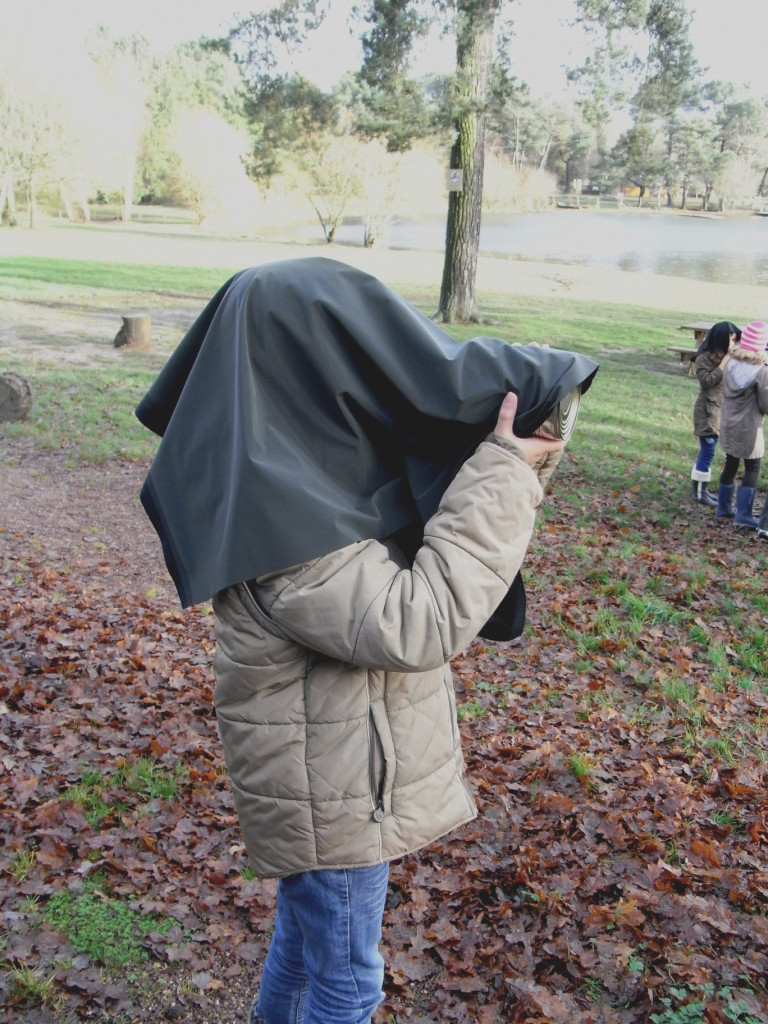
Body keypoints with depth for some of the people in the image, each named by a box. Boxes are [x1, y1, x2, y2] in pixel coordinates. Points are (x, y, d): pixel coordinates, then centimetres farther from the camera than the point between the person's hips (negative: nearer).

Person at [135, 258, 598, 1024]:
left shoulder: (295, 465, -3)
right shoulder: (277, 512, -32)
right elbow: (416, 622, -34)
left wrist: (504, 464, -5)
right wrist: (501, 476, -29)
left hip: (338, 760, 9)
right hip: (329, 793, -9)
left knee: (306, 927, 31)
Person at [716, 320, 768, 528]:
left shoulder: (730, 366, -3)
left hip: (728, 424, 6)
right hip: (749, 428, -6)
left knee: (730, 464, 18)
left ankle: (724, 506, 29)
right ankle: (743, 515, 3)